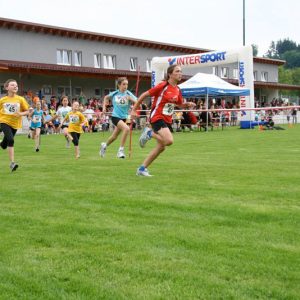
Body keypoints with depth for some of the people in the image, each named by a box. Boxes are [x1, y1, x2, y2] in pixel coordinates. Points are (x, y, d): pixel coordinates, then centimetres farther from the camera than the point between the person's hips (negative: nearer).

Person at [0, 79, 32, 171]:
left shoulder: (20, 99, -3)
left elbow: (27, 111, 0)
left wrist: (21, 114, -18)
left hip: (15, 124, 2)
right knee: (11, 140, -23)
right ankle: (12, 163, -20)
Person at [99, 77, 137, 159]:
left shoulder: (128, 94, -5)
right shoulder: (114, 94, -4)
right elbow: (106, 97, 17)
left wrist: (130, 98, -34)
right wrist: (104, 107, 8)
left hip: (123, 117, 3)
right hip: (115, 116, -3)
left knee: (114, 137, 17)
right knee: (126, 128, -29)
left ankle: (105, 145, 48)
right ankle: (121, 150, -20)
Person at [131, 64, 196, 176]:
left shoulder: (177, 90, 6)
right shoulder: (162, 86, -15)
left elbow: (180, 104, 20)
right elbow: (144, 95, -9)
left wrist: (188, 104, -4)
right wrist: (134, 110, -7)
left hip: (168, 120, 8)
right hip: (157, 118, -8)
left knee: (161, 147, 8)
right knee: (169, 140, -27)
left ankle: (142, 169, 19)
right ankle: (149, 133, 0)